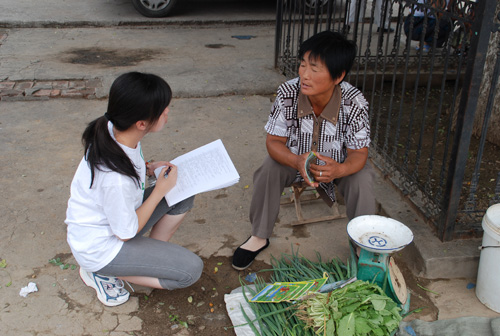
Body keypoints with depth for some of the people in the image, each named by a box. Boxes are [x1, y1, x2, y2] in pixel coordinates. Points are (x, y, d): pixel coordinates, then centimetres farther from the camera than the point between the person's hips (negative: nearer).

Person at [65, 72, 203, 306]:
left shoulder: (113, 130, -13)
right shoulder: (116, 179, -38)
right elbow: (126, 232, -22)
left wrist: (148, 169, -5)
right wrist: (160, 191, -15)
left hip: (117, 217, 8)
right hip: (99, 249, -8)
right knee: (191, 270, -10)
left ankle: (155, 255, 10)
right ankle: (103, 273, 0)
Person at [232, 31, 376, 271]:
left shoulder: (354, 103, -28)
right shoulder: (287, 94, -26)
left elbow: (359, 152, -22)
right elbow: (274, 141, -20)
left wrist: (340, 169, -46)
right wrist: (297, 162, -43)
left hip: (338, 163, -1)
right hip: (295, 158, 1)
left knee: (361, 178, -27)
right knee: (269, 168, -24)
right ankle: (259, 237, -2)